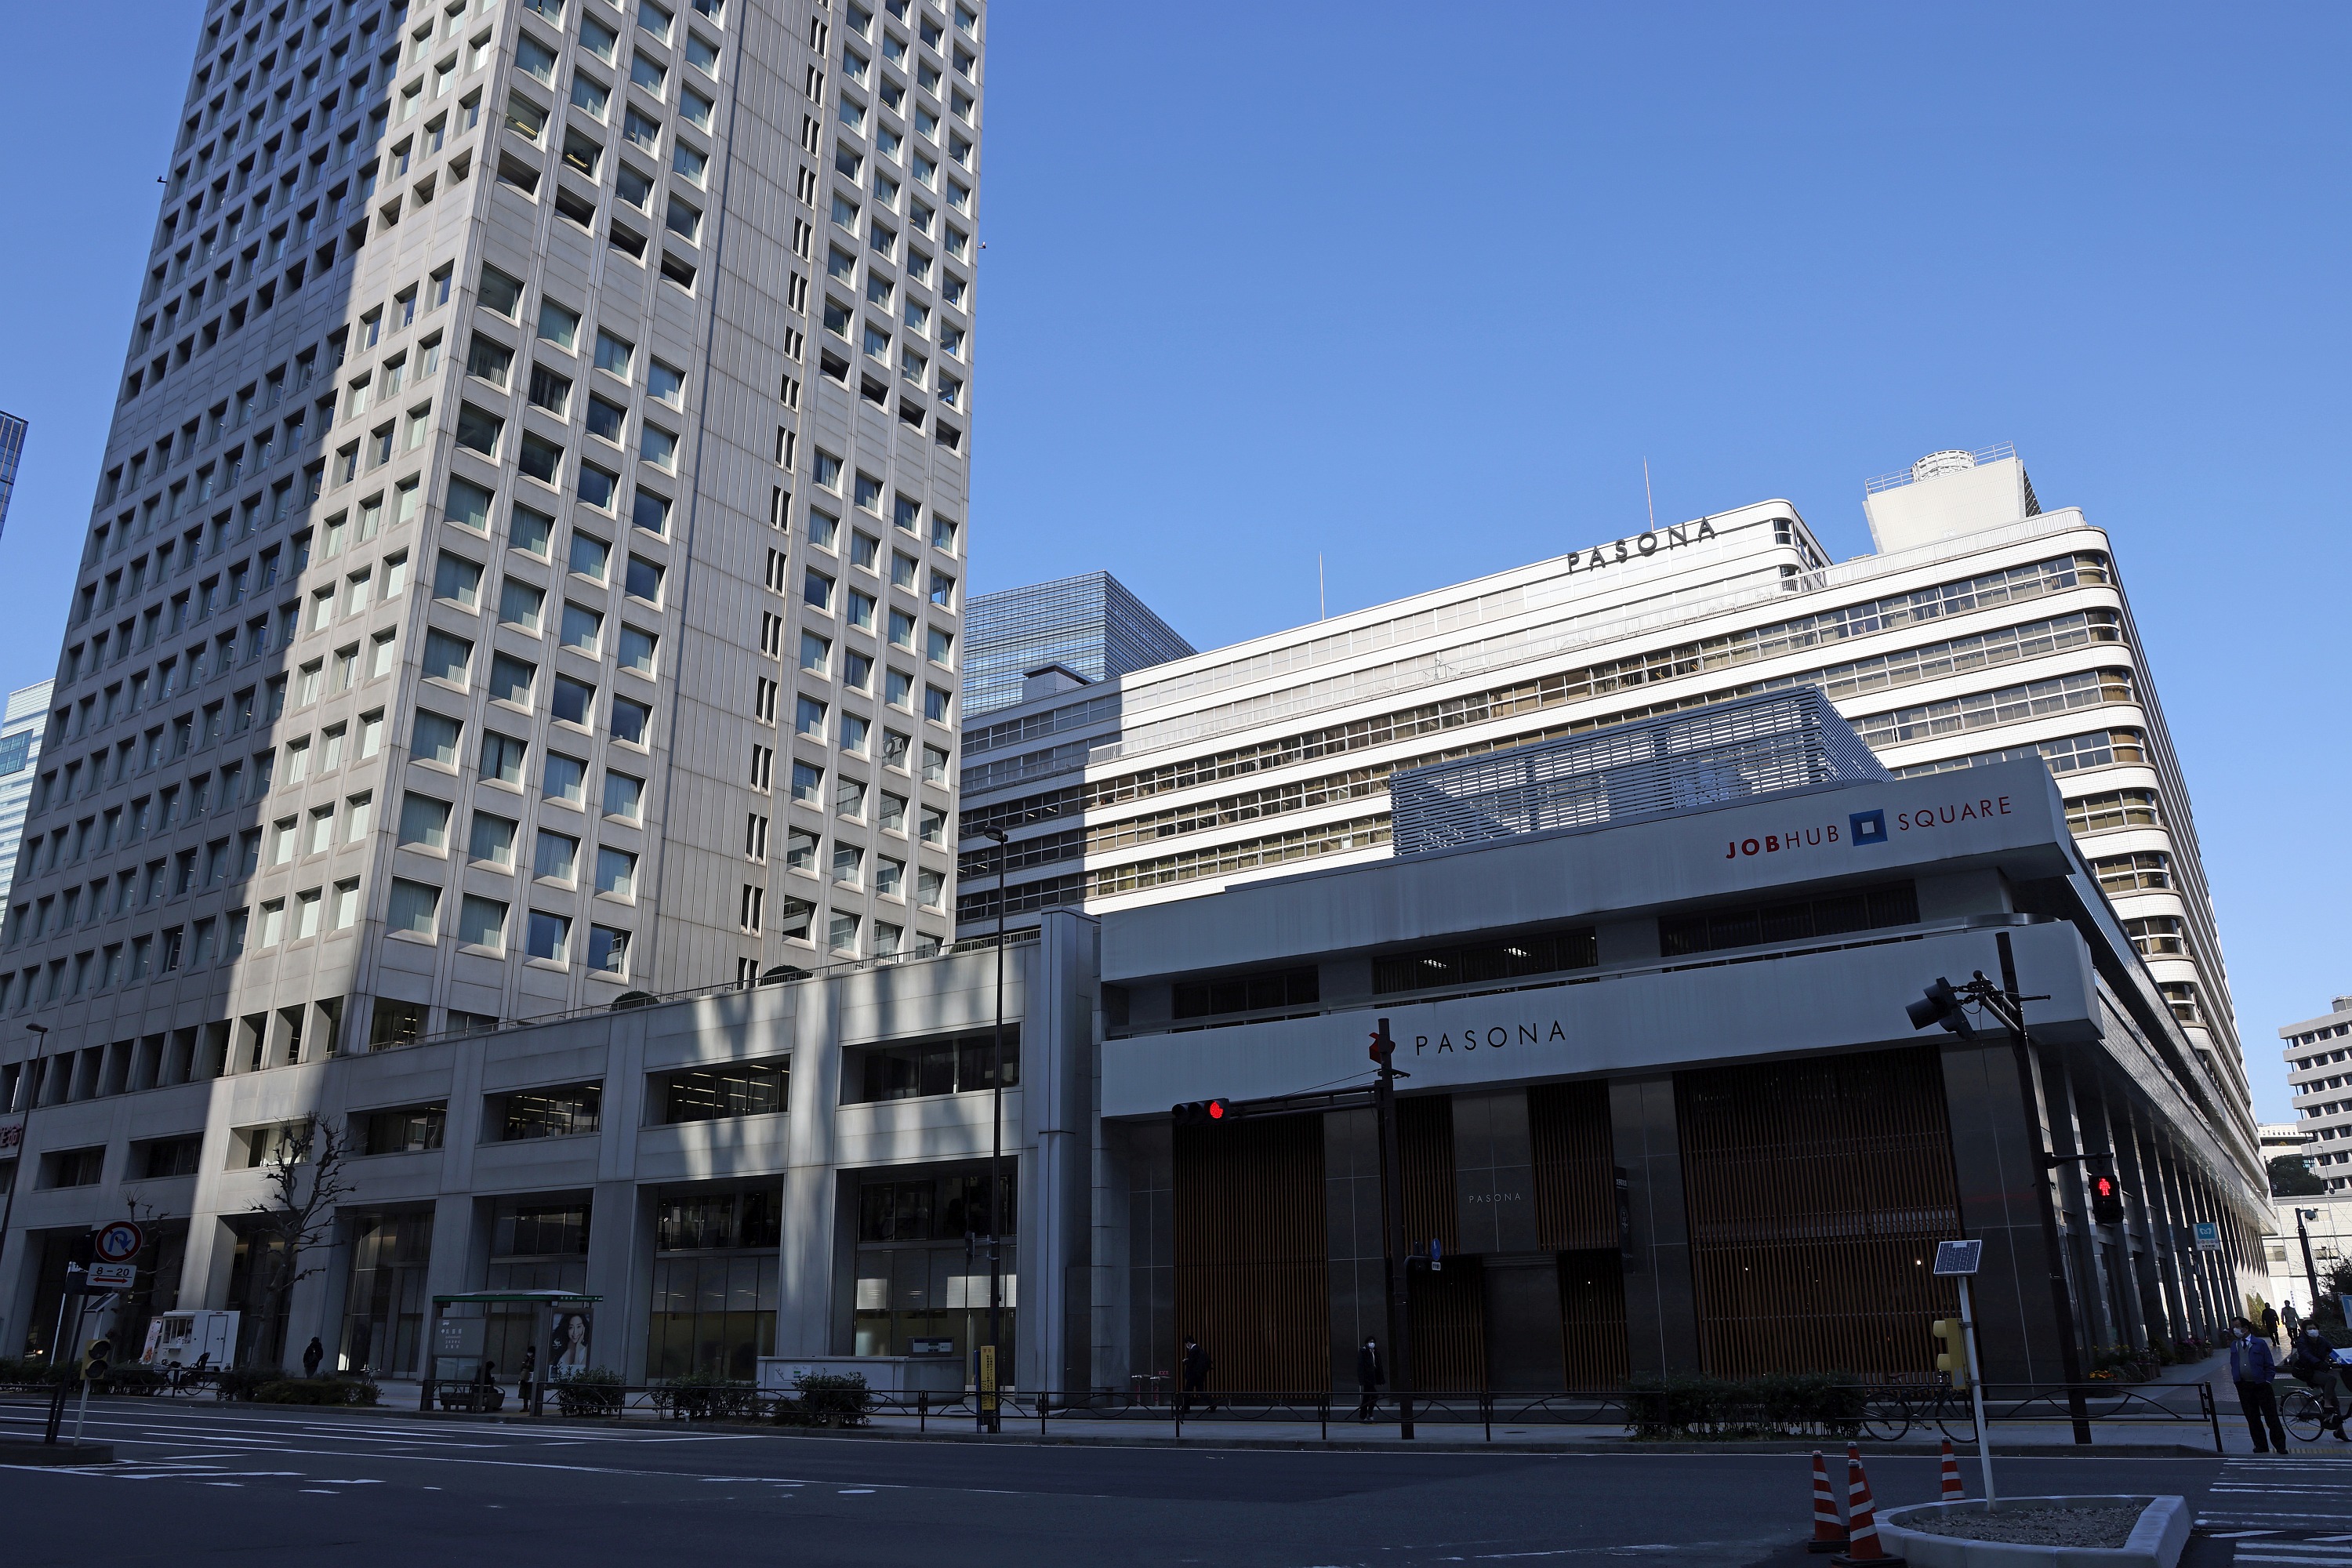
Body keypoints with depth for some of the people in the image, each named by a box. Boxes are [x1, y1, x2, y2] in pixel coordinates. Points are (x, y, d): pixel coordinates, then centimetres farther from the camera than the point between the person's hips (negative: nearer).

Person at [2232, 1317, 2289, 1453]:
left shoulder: (2260, 1344, -4)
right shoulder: (2234, 1345, 8)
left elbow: (2270, 1365, -2)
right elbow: (2233, 1365, 11)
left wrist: (2267, 1381, -8)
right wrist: (2236, 1380, 1)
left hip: (2261, 1385, -4)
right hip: (2244, 1388, 4)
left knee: (2271, 1417, 2)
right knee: (2252, 1419, 9)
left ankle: (2280, 1446, 14)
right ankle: (2261, 1446, 19)